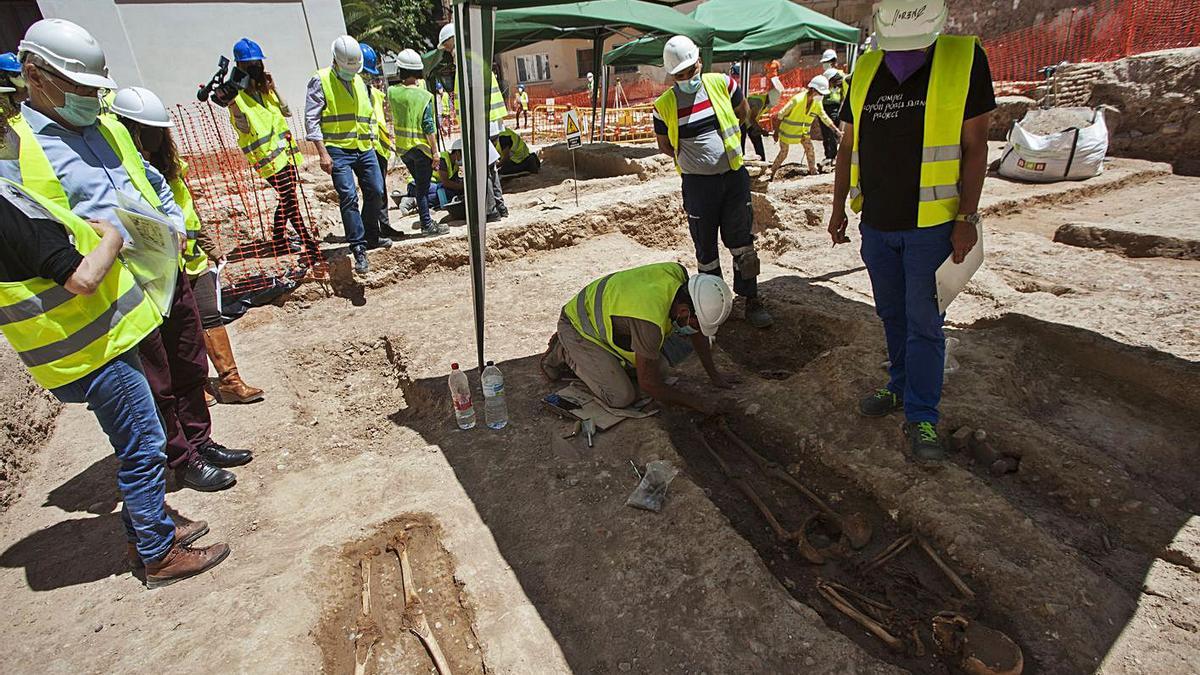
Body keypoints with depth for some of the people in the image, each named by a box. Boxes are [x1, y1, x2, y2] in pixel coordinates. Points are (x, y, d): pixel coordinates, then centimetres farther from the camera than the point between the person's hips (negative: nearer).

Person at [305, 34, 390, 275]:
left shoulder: (359, 81, 17)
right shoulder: (321, 81, -2)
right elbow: (311, 119, -7)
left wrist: (371, 142, 17)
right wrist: (323, 153, -15)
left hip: (364, 149, 6)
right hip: (338, 150, -6)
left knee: (375, 192, 5)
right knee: (348, 197, -13)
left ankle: (371, 237, 23)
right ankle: (358, 248, -11)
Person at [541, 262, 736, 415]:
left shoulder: (679, 274, -17)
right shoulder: (651, 321, -40)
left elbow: (696, 331, 1)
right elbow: (649, 385, -27)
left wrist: (713, 374, 5)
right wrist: (697, 402, -17)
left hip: (606, 316, 8)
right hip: (579, 328, -8)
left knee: (655, 366, 3)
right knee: (621, 397, -15)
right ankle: (564, 354, 3)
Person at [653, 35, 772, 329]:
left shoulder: (722, 84, -1)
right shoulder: (664, 105, -4)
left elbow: (744, 113, 16)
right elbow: (664, 145, 10)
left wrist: (720, 141, 14)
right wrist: (694, 156, 4)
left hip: (734, 176, 1)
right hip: (697, 183, -1)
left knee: (742, 241, 4)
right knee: (705, 247, 9)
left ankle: (751, 299, 17)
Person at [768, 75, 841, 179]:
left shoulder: (817, 103, -9)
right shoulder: (798, 100, -28)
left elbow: (825, 118, 2)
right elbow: (781, 114, -21)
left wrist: (836, 130, -3)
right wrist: (776, 131, -16)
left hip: (803, 131, 6)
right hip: (787, 130, -5)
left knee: (810, 150, 2)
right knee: (783, 153, 2)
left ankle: (813, 171, 17)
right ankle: (771, 173, 17)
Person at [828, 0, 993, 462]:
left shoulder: (964, 60, -6)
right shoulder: (864, 71, 5)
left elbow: (975, 147, -7)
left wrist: (967, 219, -12)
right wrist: (839, 208, 10)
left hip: (931, 225, -4)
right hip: (876, 224, 4)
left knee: (922, 322, -1)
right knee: (892, 315, 14)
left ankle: (921, 418, 9)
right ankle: (902, 387, 32)